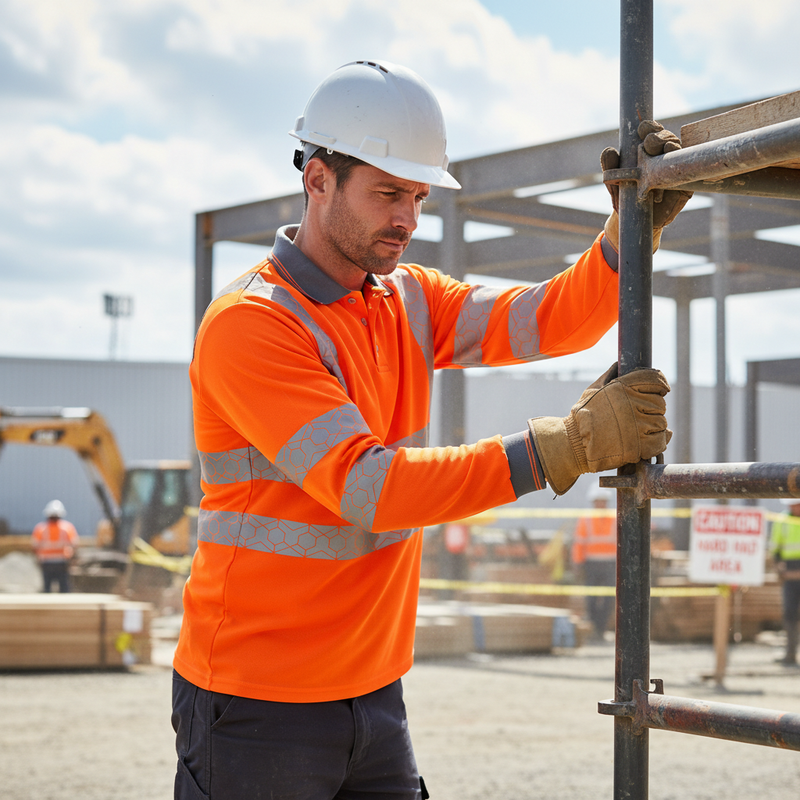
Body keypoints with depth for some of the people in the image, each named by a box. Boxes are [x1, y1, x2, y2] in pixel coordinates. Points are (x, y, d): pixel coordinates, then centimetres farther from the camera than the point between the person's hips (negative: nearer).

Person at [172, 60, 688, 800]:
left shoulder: (408, 300, 8)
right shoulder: (248, 323, -17)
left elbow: (553, 322, -1)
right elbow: (365, 487, -27)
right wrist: (567, 446, -33)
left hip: (371, 694, 7)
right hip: (258, 704, -7)